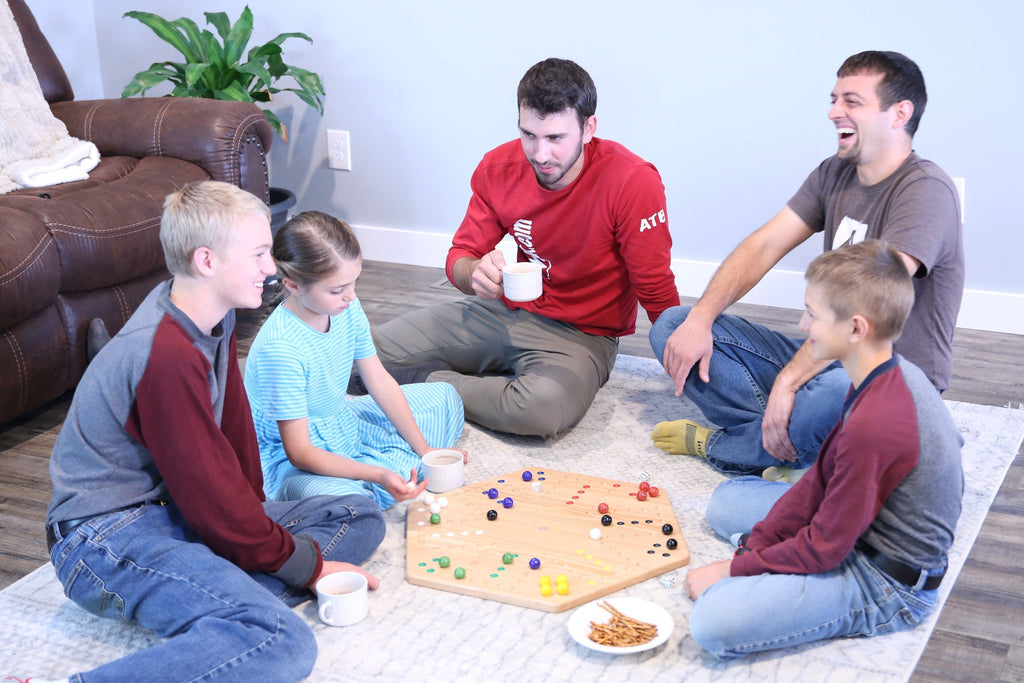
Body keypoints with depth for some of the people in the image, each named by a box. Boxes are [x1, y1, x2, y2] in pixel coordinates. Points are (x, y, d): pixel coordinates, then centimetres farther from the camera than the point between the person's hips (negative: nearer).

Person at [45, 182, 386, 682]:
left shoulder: (214, 319, 6)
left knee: (360, 518, 5)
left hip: (171, 509, 11)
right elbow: (212, 496, -21)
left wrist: (252, 512, 4)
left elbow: (233, 424, 14)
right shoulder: (168, 357, -25)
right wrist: (307, 565, -10)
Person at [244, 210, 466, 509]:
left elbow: (381, 383, 1)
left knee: (444, 397, 17)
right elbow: (300, 452, -29)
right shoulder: (281, 347, -32)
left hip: (342, 425, 8)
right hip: (288, 459, -8)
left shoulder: (347, 309, -9)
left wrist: (426, 451, -2)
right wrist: (379, 477, -38)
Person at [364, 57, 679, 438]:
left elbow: (656, 291, -14)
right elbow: (459, 256, 1)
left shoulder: (633, 181, -22)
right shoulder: (499, 168, -7)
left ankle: (435, 386, -12)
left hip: (579, 335, -3)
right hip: (505, 312, 3)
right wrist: (475, 273, -24)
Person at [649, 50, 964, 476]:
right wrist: (700, 319, -11)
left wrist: (788, 380, -31)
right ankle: (794, 436, -18)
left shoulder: (926, 190, -18)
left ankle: (716, 446, -13)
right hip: (825, 358, 8)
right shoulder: (835, 173, 8)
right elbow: (764, 246, 3)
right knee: (672, 326, -2)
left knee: (833, 394, -45)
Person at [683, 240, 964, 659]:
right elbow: (822, 479, 5)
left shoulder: (873, 426, -33)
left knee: (713, 623, -26)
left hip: (888, 584, -10)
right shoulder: (892, 374, -2)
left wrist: (737, 568, -10)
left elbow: (825, 548, -23)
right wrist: (754, 546, 1)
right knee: (727, 501, 20)